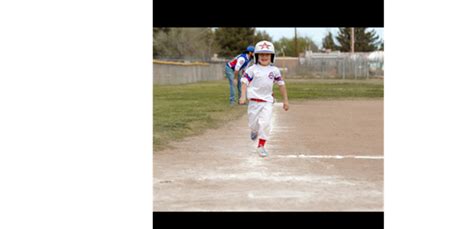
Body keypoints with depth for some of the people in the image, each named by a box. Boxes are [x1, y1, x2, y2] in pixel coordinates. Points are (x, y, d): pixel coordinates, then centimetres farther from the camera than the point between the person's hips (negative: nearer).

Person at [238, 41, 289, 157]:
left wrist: (285, 100, 12)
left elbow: (281, 84, 12)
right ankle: (254, 130, 44)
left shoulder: (274, 70, 5)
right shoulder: (252, 69, -2)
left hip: (267, 101, 1)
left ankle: (261, 145, 2)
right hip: (254, 100, -1)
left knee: (265, 123, -10)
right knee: (253, 124, 7)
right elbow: (245, 82, -6)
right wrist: (243, 96, -20)